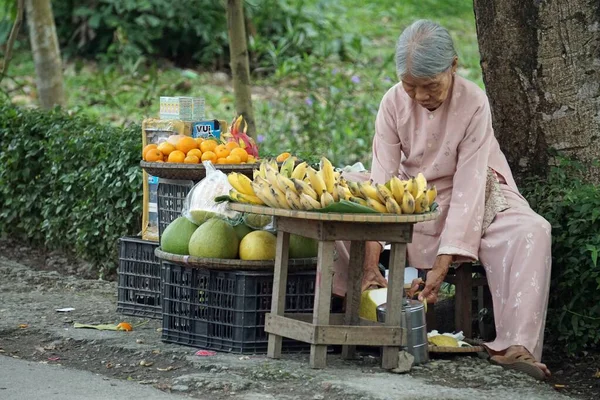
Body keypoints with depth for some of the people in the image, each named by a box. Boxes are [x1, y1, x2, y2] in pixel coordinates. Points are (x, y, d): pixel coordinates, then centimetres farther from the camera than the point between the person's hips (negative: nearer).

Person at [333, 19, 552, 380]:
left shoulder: (473, 103, -23)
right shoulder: (394, 102, -16)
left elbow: (468, 185, -27)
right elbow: (383, 178, -22)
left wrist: (443, 264, -36)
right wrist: (371, 261, -33)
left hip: (472, 200, -3)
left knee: (531, 231, -32)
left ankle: (514, 346, -38)